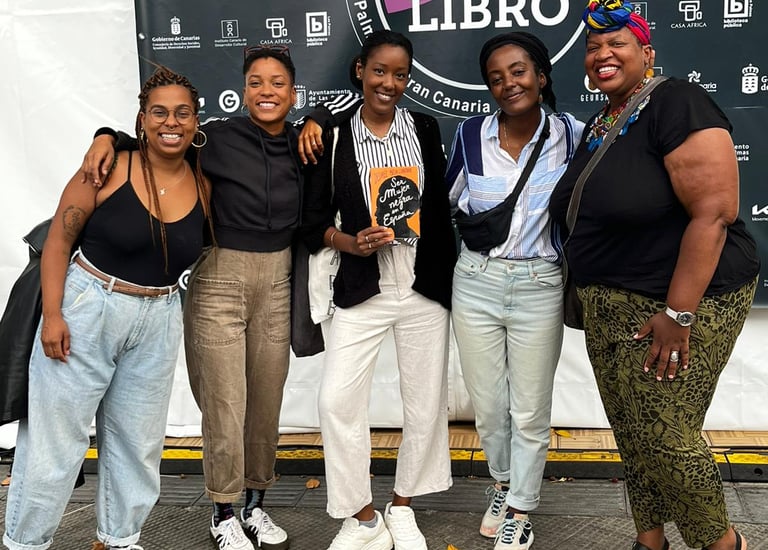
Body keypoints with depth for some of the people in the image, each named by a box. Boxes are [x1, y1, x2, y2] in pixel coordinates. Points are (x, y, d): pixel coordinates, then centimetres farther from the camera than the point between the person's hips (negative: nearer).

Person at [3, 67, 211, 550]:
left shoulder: (202, 186, 0)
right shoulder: (110, 170, -11)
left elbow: (200, 248, 14)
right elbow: (59, 240, -8)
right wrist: (52, 314, -13)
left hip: (158, 323, 4)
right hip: (85, 311, -4)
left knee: (138, 440, 14)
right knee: (57, 435, 5)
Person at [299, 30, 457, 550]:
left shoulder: (425, 129, 5)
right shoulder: (333, 137, 1)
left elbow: (441, 207, 9)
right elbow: (314, 221, 3)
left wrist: (452, 277, 6)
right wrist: (354, 243, -14)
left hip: (425, 288, 1)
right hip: (361, 291, -1)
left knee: (426, 402, 7)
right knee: (337, 400, -7)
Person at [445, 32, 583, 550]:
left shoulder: (572, 134, -6)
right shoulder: (471, 134, -3)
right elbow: (450, 198, 14)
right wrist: (478, 229, 7)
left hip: (540, 287, -1)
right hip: (477, 283, 2)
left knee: (530, 410, 8)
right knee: (488, 404, 13)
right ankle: (503, 483, 40)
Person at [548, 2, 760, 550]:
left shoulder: (676, 104, -15)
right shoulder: (597, 126, 12)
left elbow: (714, 211, -23)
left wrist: (678, 314, -24)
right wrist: (590, 293, 14)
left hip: (683, 300, -8)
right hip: (610, 307, 8)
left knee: (665, 437, -2)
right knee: (630, 433, 14)